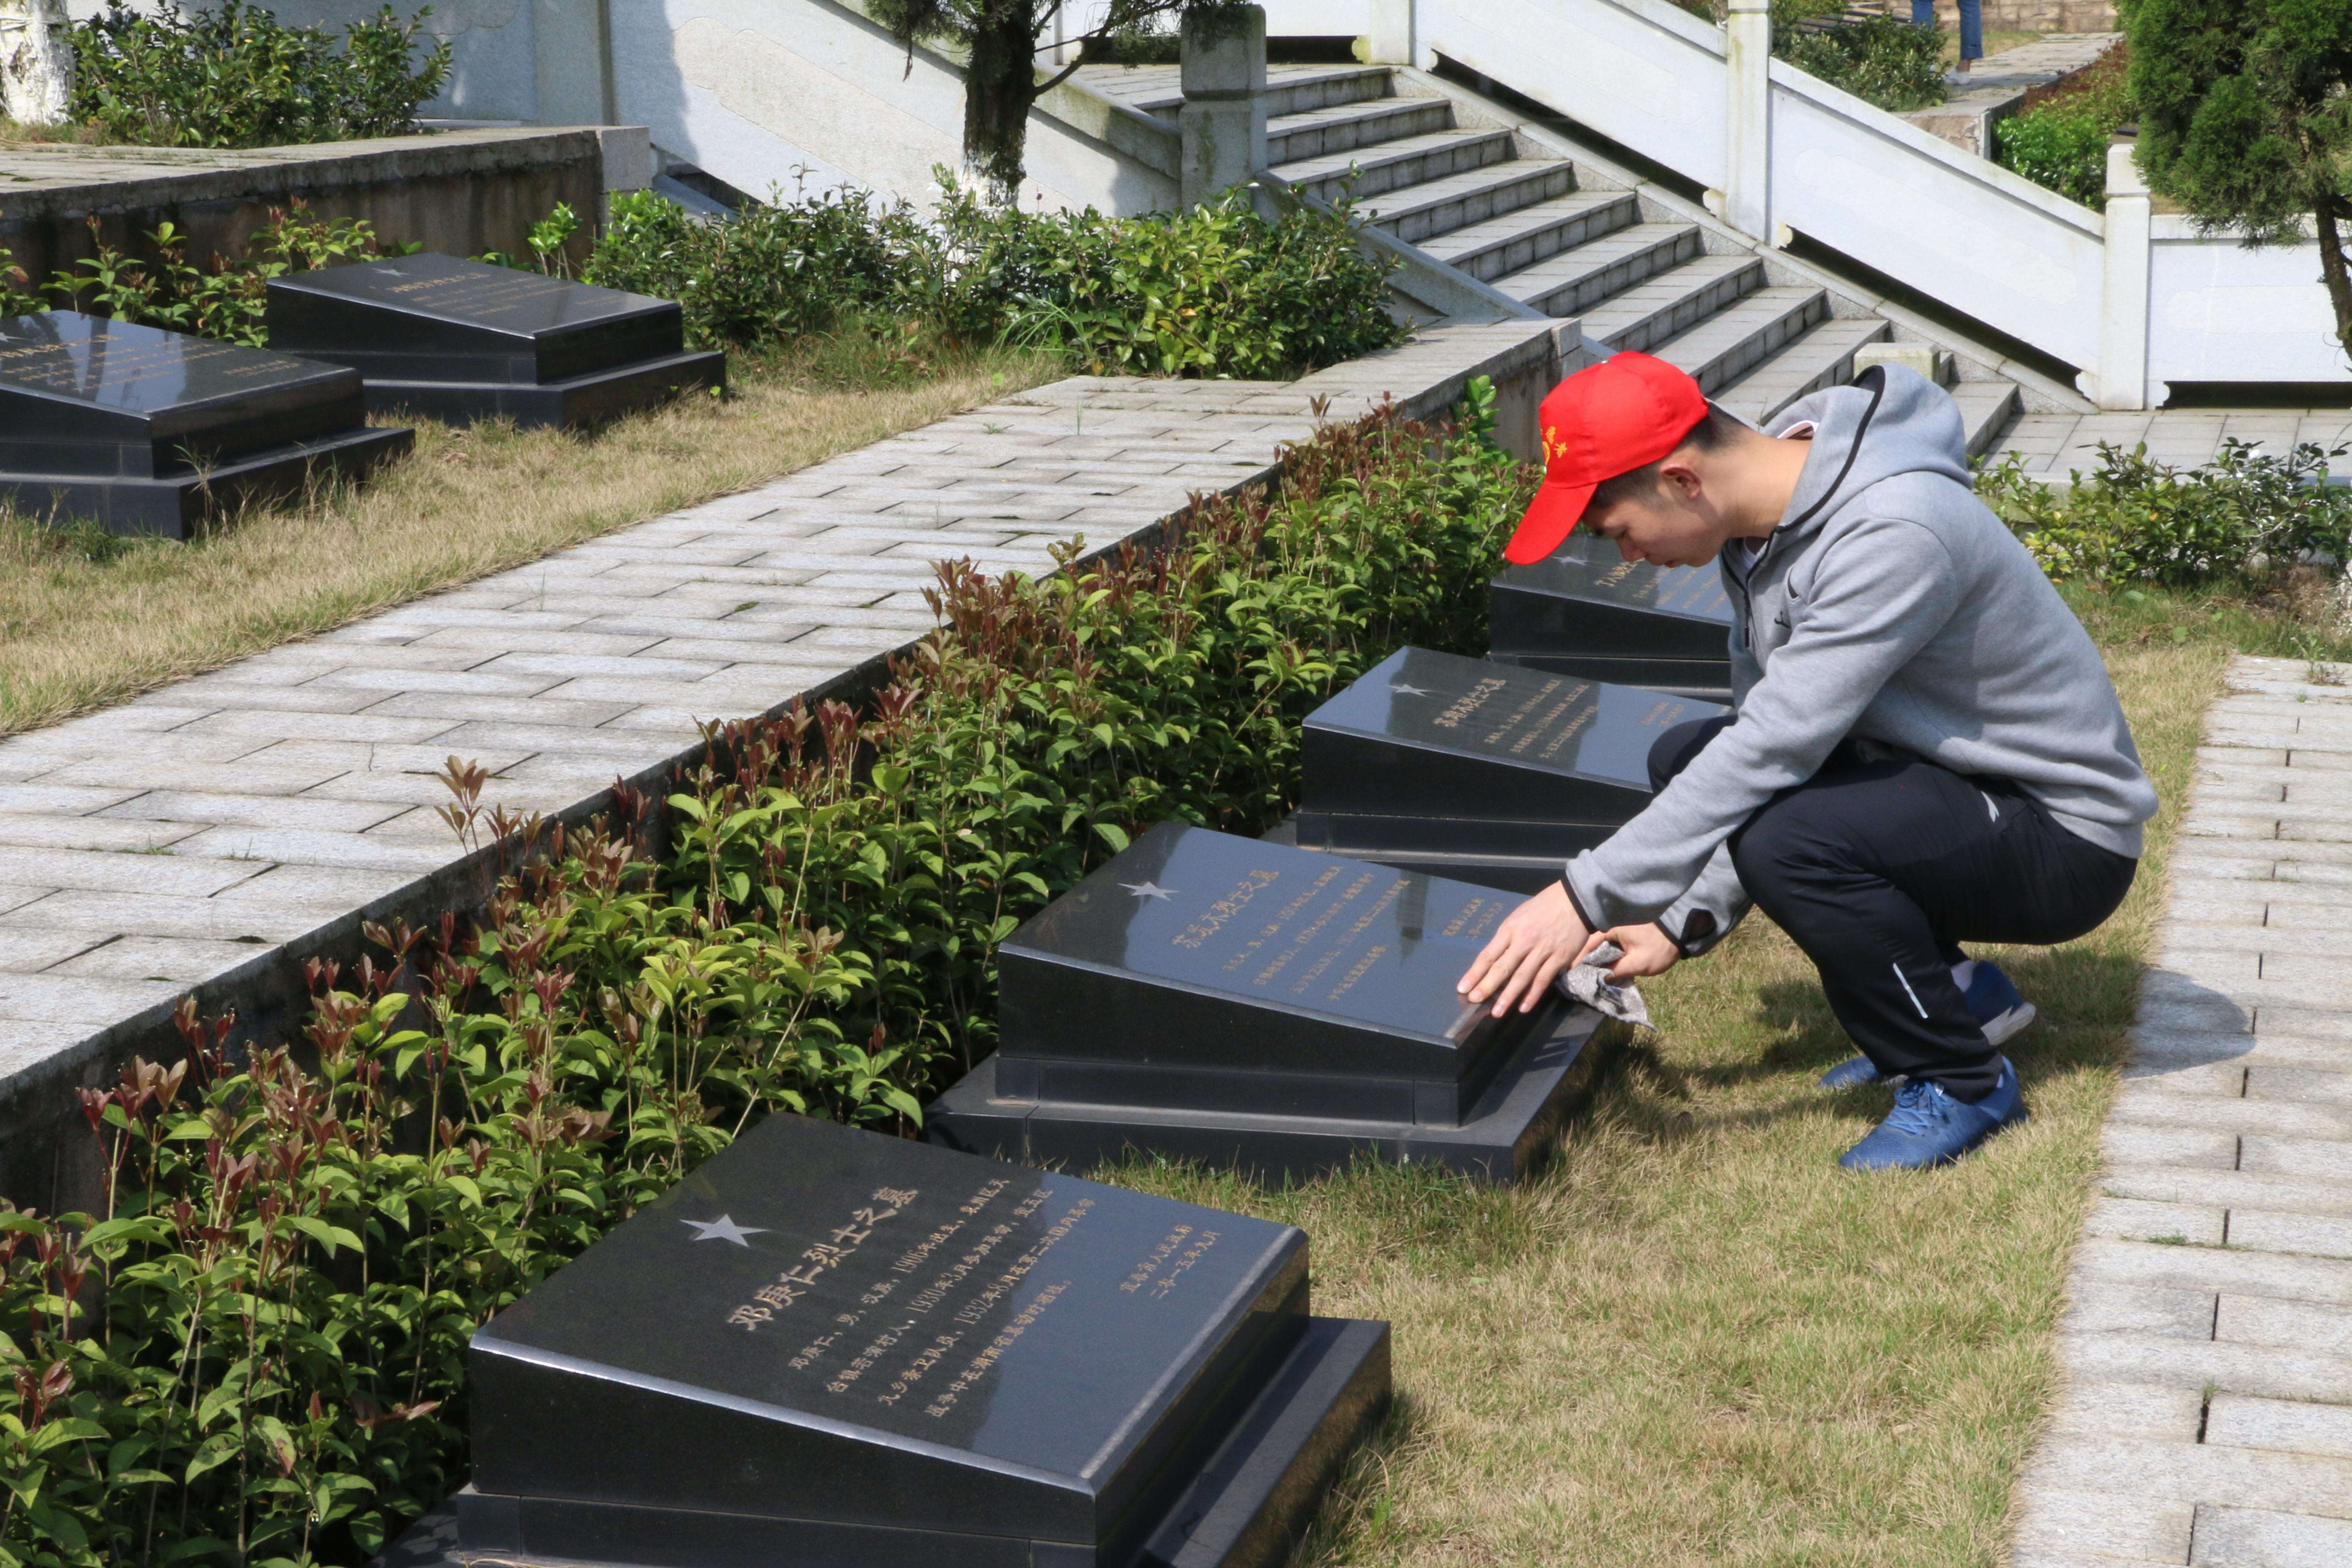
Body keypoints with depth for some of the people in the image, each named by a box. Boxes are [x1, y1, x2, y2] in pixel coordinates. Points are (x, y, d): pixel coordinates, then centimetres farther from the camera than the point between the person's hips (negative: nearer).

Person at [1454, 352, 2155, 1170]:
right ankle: (1954, 988, 9)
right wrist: (1685, 923, -3)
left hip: (2066, 836, -9)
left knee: (1791, 840, -31)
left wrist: (1589, 895, -29)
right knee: (1685, 759, 6)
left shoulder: (1893, 534, -30)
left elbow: (1776, 747, -32)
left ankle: (1963, 1082, -8)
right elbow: (1766, 736, 5)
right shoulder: (1761, 526, -1)